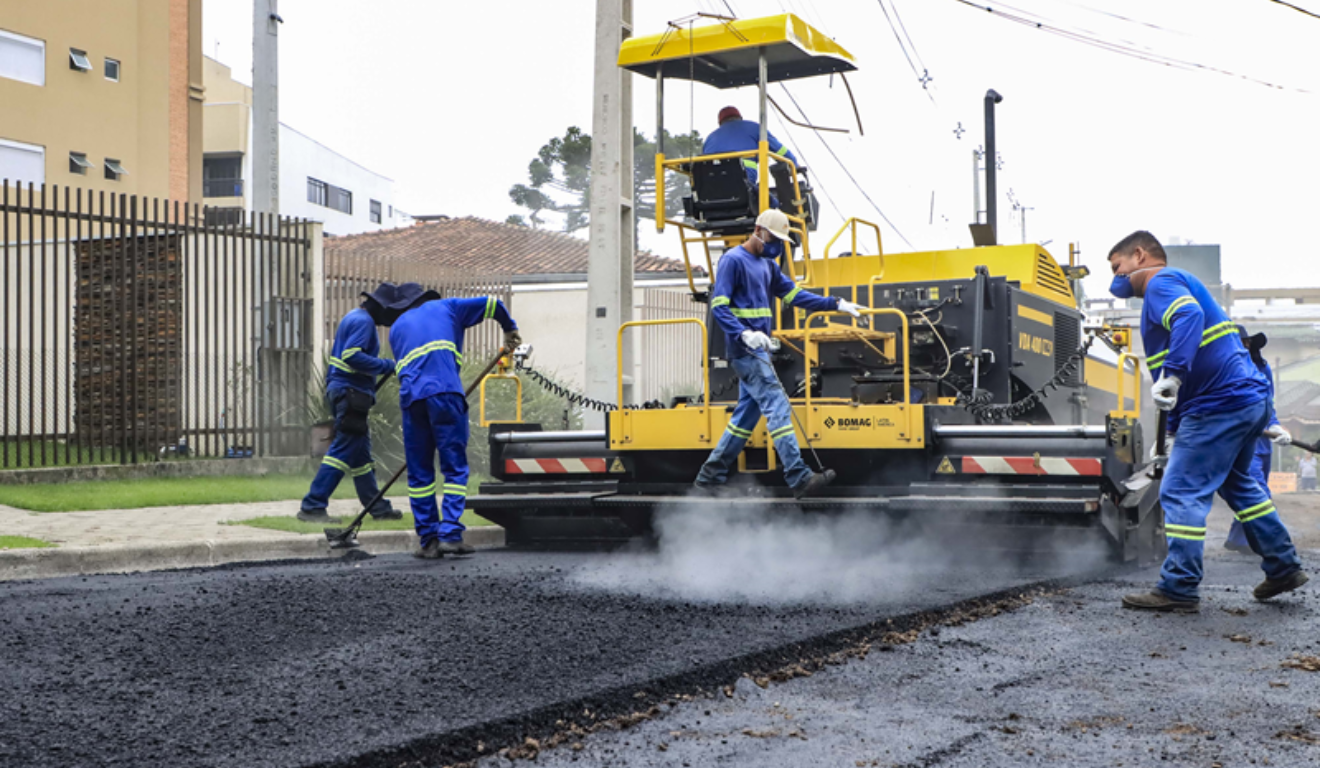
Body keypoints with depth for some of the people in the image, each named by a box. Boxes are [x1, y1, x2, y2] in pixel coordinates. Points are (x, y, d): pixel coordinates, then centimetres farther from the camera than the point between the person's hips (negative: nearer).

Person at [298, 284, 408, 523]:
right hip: (351, 393, -11)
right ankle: (312, 507, -11)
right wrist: (386, 365, -17)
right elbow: (352, 356, -24)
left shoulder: (355, 317, 19)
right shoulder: (363, 321, -12)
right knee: (344, 450, -10)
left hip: (340, 390, 11)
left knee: (361, 453, 14)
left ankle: (378, 507, 23)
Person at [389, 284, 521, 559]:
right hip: (445, 392, -3)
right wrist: (510, 330, 37)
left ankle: (428, 541, 6)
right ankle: (450, 534, -10)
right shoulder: (446, 307, 22)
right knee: (455, 468, 0)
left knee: (419, 472, 8)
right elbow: (493, 305, 20)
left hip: (410, 397, 3)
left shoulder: (397, 327, 30)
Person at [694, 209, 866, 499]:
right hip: (744, 350, -9)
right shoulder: (733, 260, -8)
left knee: (747, 413, 9)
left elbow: (794, 295, 21)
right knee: (777, 406, -13)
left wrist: (837, 305, 13)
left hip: (758, 351, 9)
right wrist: (744, 334, -30)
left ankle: (709, 478, 14)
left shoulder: (767, 265, 19)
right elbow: (718, 306, -16)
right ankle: (799, 478, -15)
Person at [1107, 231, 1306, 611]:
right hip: (1252, 398, 11)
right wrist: (1174, 430, 27)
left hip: (1219, 405, -11)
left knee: (1182, 493, -8)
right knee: (1237, 483, 25)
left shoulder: (1161, 282, -6)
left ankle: (1179, 589, -6)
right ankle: (1284, 568, 33)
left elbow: (1190, 316, -29)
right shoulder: (1181, 284, 25)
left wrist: (1172, 374, -38)